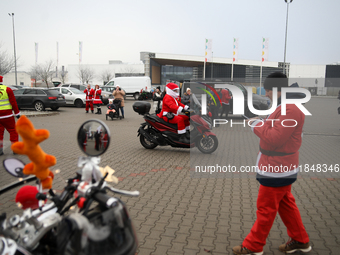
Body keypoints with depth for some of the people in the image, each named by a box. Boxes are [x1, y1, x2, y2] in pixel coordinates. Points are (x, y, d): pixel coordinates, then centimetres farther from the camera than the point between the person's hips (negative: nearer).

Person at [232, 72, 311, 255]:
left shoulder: (291, 110, -22)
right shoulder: (285, 106, 13)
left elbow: (274, 139, -26)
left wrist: (256, 124, -15)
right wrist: (260, 124, 2)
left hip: (277, 168, -11)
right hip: (282, 166, 11)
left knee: (265, 209, 2)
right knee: (285, 204, 21)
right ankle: (300, 240, 36)